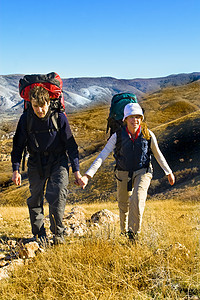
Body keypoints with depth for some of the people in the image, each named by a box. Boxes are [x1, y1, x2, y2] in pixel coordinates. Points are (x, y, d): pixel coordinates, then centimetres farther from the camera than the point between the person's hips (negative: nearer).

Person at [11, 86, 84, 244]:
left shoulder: (59, 117, -13)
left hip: (58, 161, -2)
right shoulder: (26, 119, -9)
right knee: (35, 198, 4)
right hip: (36, 163, 2)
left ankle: (58, 233, 1)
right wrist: (16, 169, -3)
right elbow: (18, 145, 3)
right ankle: (39, 235, 20)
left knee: (57, 194, -17)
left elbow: (71, 145, -5)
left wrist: (76, 171, -6)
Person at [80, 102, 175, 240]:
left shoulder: (148, 134, -11)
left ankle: (134, 231, -12)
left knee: (138, 198, -27)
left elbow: (158, 155, 5)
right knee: (123, 205, 13)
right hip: (123, 174, 1)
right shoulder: (118, 136, -14)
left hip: (143, 172, -1)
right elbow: (102, 156, -17)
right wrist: (88, 175, -26)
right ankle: (124, 231, 40)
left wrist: (169, 172, 14)